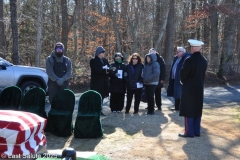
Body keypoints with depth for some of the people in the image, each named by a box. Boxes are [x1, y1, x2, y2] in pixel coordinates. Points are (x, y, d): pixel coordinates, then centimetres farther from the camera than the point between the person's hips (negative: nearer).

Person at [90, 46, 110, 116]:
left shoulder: (105, 60, 16)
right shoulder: (93, 60, -4)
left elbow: (108, 69, 9)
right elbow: (96, 70, -18)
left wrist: (108, 70, -15)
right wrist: (105, 71, -12)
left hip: (104, 82, 6)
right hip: (96, 83, -6)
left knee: (101, 97, 8)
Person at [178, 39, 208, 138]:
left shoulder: (189, 60, -18)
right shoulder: (204, 61, 4)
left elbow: (183, 74, -11)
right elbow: (203, 74, 10)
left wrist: (183, 81, 10)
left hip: (189, 88, -7)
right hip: (199, 88, 7)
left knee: (188, 110, 1)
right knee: (197, 110, 12)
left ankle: (189, 132, 4)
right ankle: (196, 131, 18)